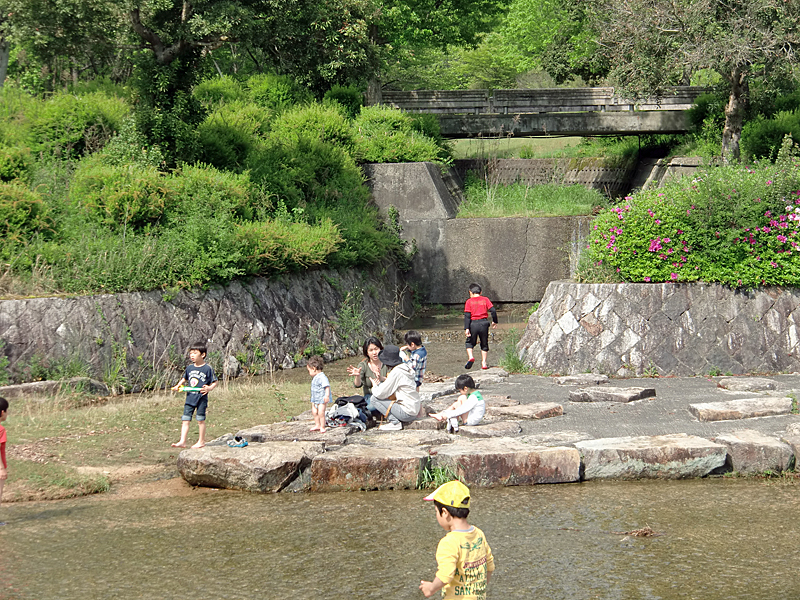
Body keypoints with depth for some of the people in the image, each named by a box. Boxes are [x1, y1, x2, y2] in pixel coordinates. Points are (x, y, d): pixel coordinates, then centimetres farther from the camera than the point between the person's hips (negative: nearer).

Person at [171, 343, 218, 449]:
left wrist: (209, 388, -23)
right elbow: (184, 379, 24)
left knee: (200, 420, 4)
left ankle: (201, 441, 15)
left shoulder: (207, 368, -7)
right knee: (185, 419, 0)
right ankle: (182, 442, 1)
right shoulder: (189, 368, 9)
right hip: (190, 397, 5)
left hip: (201, 398, -5)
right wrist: (178, 386, 8)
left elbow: (214, 382, -4)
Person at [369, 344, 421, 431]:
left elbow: (380, 394, -15)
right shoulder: (405, 367, 9)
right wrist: (379, 384, 13)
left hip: (407, 413, -9)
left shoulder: (396, 373, -18)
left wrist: (375, 386, 5)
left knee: (374, 399, -8)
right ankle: (395, 420, 9)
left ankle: (394, 422, -9)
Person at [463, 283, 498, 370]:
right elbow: (493, 311, 1)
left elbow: (467, 316, -5)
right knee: (484, 344, 14)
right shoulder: (485, 299, 7)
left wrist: (466, 328, -9)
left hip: (473, 324, -1)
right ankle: (484, 363, 9)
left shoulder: (469, 302, 2)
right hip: (484, 323, 1)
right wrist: (494, 321, 15)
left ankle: (470, 357, -7)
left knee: (470, 342, 16)